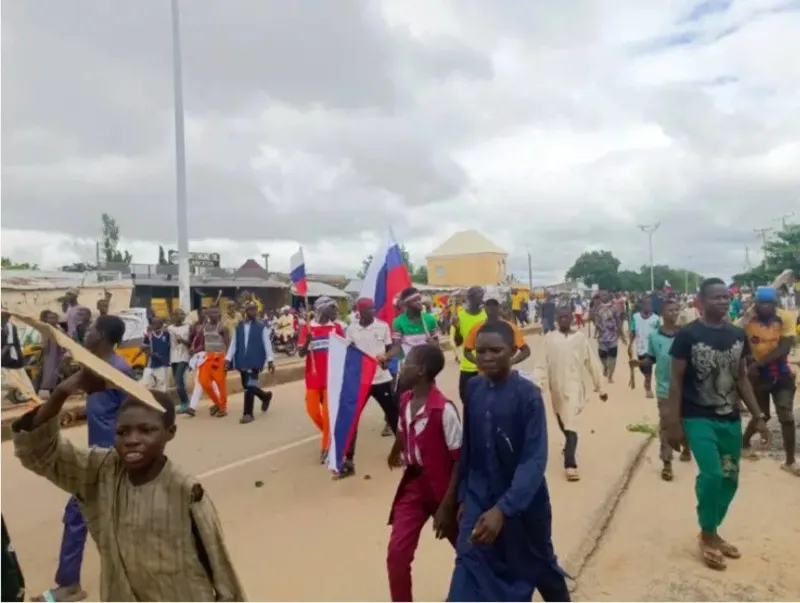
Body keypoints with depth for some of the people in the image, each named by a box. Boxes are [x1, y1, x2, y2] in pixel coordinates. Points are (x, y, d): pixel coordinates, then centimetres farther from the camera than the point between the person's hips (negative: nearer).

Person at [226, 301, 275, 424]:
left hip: (255, 361, -5)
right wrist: (228, 359, 2)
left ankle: (248, 414, 1)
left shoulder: (261, 327, -2)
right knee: (247, 386, 12)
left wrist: (270, 360, -7)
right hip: (242, 361, 5)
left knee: (250, 386, -9)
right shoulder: (238, 327, 9)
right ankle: (265, 396, 39)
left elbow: (267, 344, -3)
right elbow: (233, 344, 9)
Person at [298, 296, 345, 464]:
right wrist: (308, 340, -25)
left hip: (332, 377, -1)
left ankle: (326, 447, 13)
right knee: (312, 409, 5)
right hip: (313, 377, 1)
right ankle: (330, 434, 33)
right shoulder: (307, 328, -4)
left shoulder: (336, 327, -1)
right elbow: (301, 353, -7)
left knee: (328, 412, 1)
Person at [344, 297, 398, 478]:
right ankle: (348, 460, 11)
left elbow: (390, 349, 6)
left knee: (394, 415, 9)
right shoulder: (351, 329, -1)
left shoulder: (383, 326, -1)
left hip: (382, 379, 0)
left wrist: (385, 357, -14)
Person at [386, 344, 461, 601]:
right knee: (397, 553, -2)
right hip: (413, 484, 5)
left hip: (442, 488, -5)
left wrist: (447, 505, -19)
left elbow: (460, 460, -20)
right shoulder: (405, 400, -4)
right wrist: (396, 452, 37)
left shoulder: (444, 409, -26)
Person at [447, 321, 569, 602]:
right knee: (469, 565, -5)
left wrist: (503, 509, -32)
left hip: (524, 500, -3)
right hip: (479, 499, 3)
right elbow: (467, 448, 4)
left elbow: (535, 460, -23)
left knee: (538, 564, 20)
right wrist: (463, 497, 8)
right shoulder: (473, 389, -4)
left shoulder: (528, 395, -19)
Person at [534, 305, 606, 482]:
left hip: (573, 386, -3)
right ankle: (570, 446, 47)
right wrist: (538, 384, -16)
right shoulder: (549, 338, -2)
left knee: (571, 425, -13)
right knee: (562, 422, 21)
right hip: (556, 387, 3)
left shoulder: (580, 338, -4)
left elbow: (592, 363, 1)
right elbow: (542, 363, -6)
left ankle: (570, 464, -16)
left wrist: (601, 388, 4)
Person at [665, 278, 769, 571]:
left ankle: (712, 532, 31)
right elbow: (676, 381, -10)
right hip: (698, 418, -6)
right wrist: (674, 423, -13)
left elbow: (742, 378, 12)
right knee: (711, 474, -15)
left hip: (730, 419, 6)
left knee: (730, 479, 11)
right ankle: (707, 535, 8)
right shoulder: (688, 335, -11)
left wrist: (758, 416, 9)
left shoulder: (738, 335, 4)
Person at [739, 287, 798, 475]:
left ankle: (790, 461, 11)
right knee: (762, 415, 10)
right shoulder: (747, 322, -12)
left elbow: (785, 348, -20)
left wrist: (759, 363, -28)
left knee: (787, 417, -2)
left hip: (781, 374, 1)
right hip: (759, 375, -1)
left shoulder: (785, 318, -11)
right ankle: (744, 443, 37)